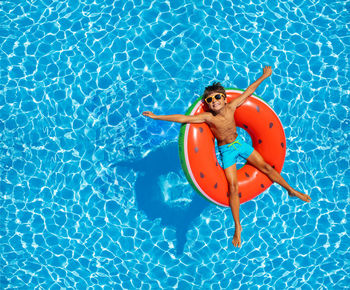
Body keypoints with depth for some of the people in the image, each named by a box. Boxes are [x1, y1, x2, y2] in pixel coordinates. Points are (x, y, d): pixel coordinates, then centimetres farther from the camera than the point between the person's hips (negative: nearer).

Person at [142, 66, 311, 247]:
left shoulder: (231, 107, -13)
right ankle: (237, 227, 0)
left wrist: (264, 76, 8)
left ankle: (292, 191, 27)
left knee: (266, 167, 6)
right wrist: (158, 117, -30)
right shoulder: (208, 117, -22)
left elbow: (248, 91, -1)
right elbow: (182, 118, -26)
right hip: (226, 151, -3)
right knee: (233, 187, -9)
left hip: (239, 143, 4)